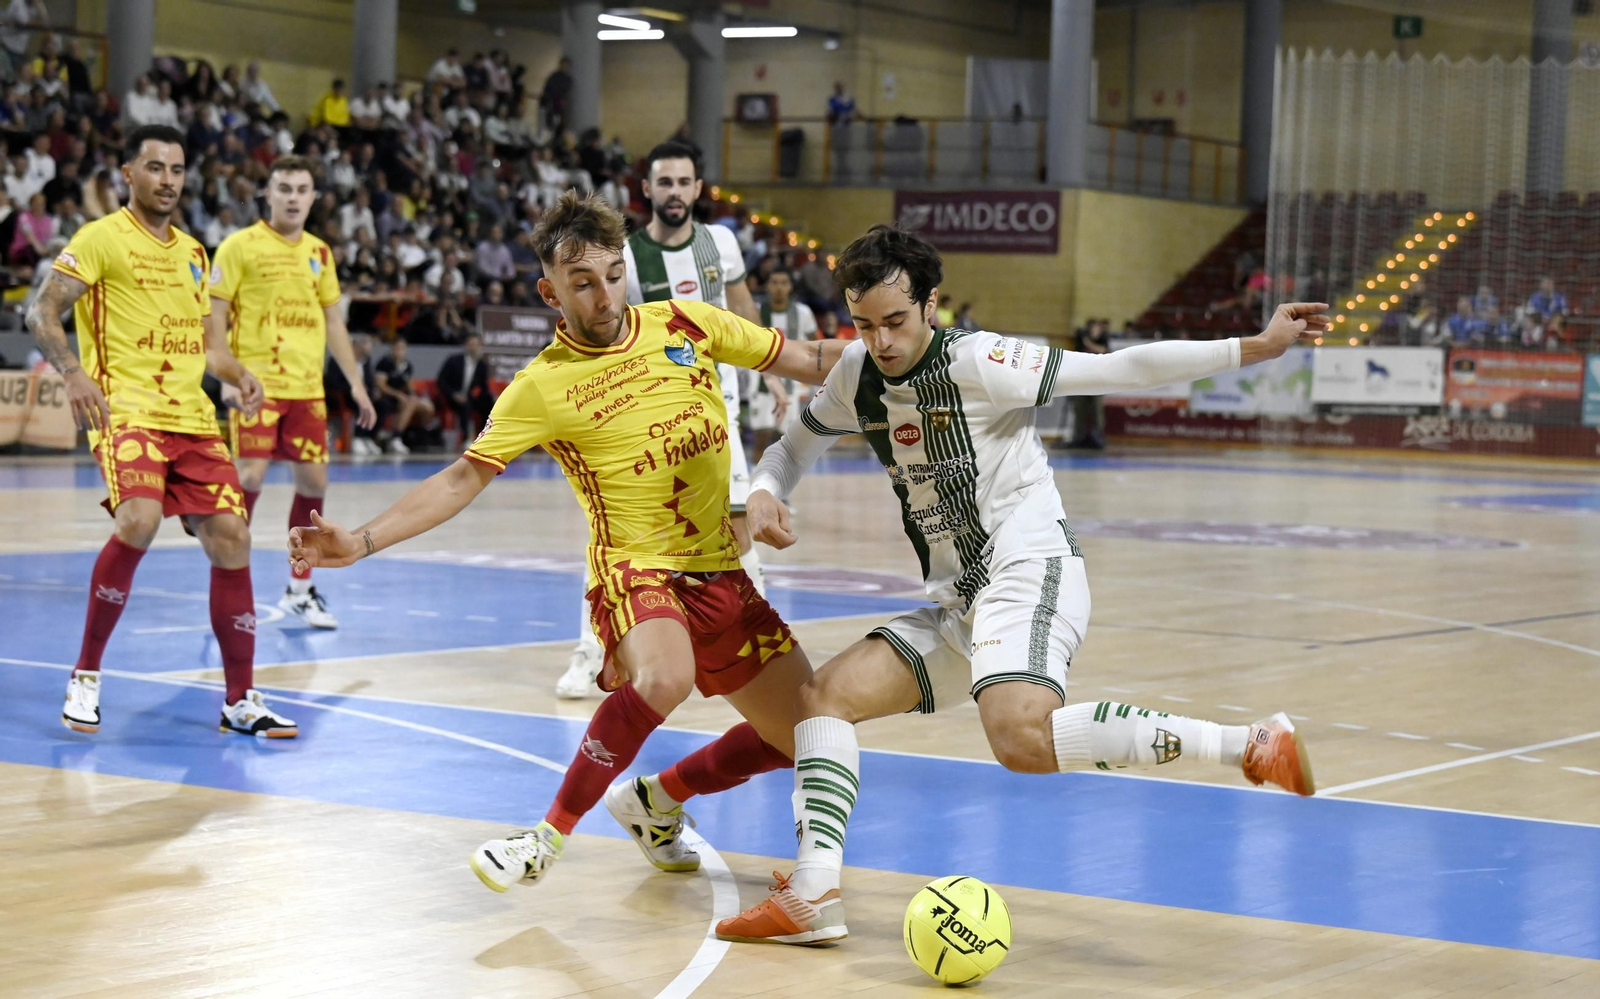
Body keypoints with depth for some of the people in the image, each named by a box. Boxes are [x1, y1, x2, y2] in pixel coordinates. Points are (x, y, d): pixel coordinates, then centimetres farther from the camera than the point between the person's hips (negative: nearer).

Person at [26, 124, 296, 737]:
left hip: (192, 417, 7)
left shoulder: (192, 251, 19)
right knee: (139, 521, -29)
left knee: (230, 539, 0)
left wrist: (239, 375, 7)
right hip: (125, 409, -7)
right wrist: (73, 371, -23)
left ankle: (241, 702, 11)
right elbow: (42, 312, -6)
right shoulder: (101, 238, -2)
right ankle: (86, 675, -11)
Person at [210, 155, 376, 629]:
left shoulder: (319, 252, 14)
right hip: (257, 385, -5)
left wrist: (356, 382, 15)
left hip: (307, 388, 5)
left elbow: (332, 321, 19)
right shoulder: (241, 246, -3)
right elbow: (215, 315, -5)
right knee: (250, 478, -12)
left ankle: (299, 590, 19)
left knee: (313, 483, 6)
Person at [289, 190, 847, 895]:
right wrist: (361, 541, -15)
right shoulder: (542, 386, -6)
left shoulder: (687, 324, 3)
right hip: (637, 566, -5)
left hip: (722, 573, 5)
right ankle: (551, 834, -19)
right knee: (664, 677, -38)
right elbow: (461, 480, -5)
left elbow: (813, 363, 12)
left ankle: (656, 799, 30)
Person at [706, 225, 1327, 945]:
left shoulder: (975, 362, -11)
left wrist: (1254, 347, -17)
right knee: (825, 694, 1)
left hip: (1029, 570, -8)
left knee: (1021, 735, -34)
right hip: (960, 602, 8)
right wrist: (764, 493, 3)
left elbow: (1118, 371, -11)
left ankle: (1249, 745, -33)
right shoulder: (859, 374, 9)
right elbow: (798, 444, 26)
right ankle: (813, 897, -6)